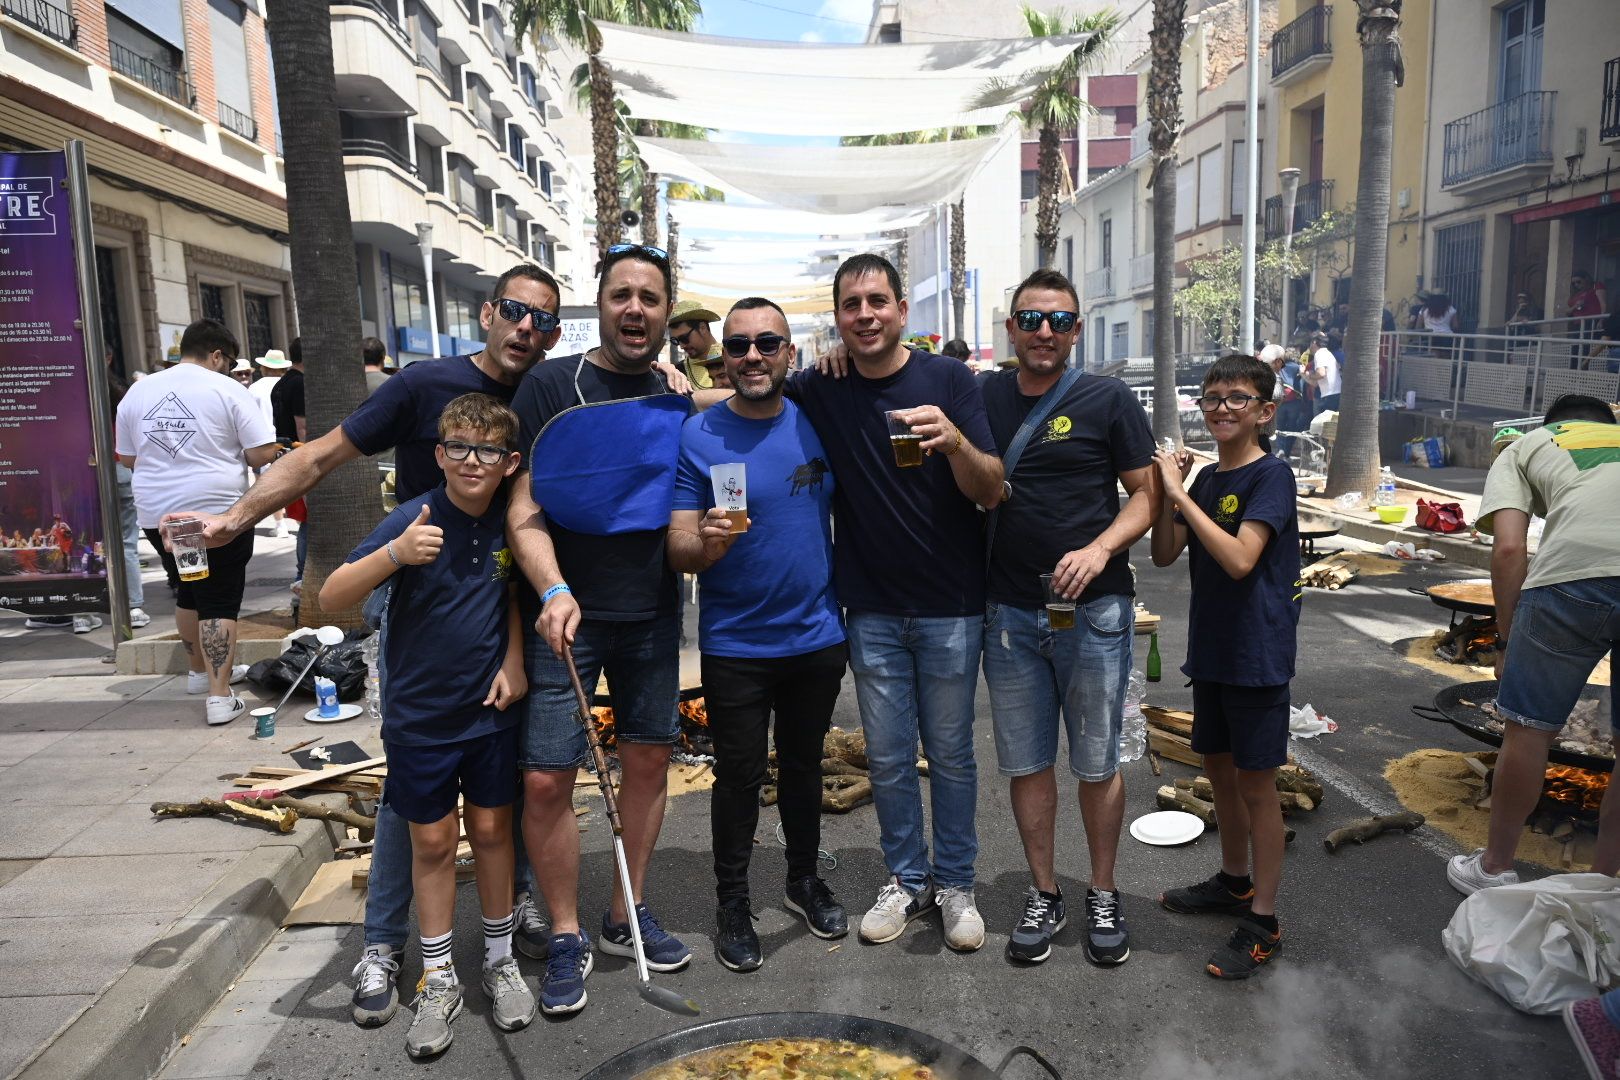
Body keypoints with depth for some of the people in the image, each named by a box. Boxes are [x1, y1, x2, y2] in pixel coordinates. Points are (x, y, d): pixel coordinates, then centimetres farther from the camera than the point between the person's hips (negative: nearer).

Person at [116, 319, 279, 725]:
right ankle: (220, 697, -5)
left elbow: (127, 458, 13)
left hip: (158, 514, 6)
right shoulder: (228, 390, -8)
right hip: (218, 513, -5)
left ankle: (201, 671, 38)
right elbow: (262, 454, -12)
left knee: (187, 594, 21)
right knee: (219, 603, -2)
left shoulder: (137, 392, 8)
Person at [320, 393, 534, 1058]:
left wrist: (513, 659, 0)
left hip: (490, 710, 3)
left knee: (492, 831, 12)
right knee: (432, 843, 9)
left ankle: (500, 961, 30)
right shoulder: (414, 519, -16)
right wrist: (395, 555, -37)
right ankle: (439, 980, 26)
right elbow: (330, 598, -21)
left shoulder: (508, 521, -5)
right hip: (420, 715, -2)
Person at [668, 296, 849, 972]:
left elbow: (846, 511, 9)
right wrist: (706, 545, -34)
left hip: (818, 635, 3)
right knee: (739, 776, 8)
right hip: (735, 645, -3)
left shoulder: (818, 422, -1)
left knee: (804, 764, 19)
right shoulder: (696, 437, -9)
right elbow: (678, 550, -11)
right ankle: (732, 904, 28)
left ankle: (804, 880, 39)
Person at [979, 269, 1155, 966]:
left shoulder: (1109, 400, -1)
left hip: (1094, 612, -2)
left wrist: (1101, 549, -18)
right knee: (1027, 762, 11)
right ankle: (1043, 895, 27)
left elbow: (1147, 493, -1)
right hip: (1009, 614, 2)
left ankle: (1103, 896, 28)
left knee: (1097, 763, 9)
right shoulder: (983, 397, 6)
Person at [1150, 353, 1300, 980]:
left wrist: (1180, 495, -24)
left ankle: (1263, 921, 14)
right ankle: (1235, 882, 37)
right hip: (1210, 648, 7)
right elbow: (1164, 556, 3)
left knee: (1256, 783, 2)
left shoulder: (1270, 476, -13)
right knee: (1219, 769, 18)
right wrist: (1165, 491, -10)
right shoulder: (1205, 480, 8)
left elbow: (1240, 559, -26)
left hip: (1257, 654, -7)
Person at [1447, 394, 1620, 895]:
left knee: (1528, 729, 15)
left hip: (1576, 574, -3)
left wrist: (1507, 641, 15)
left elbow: (1509, 549, 9)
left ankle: (1495, 868, 31)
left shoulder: (1525, 446, 27)